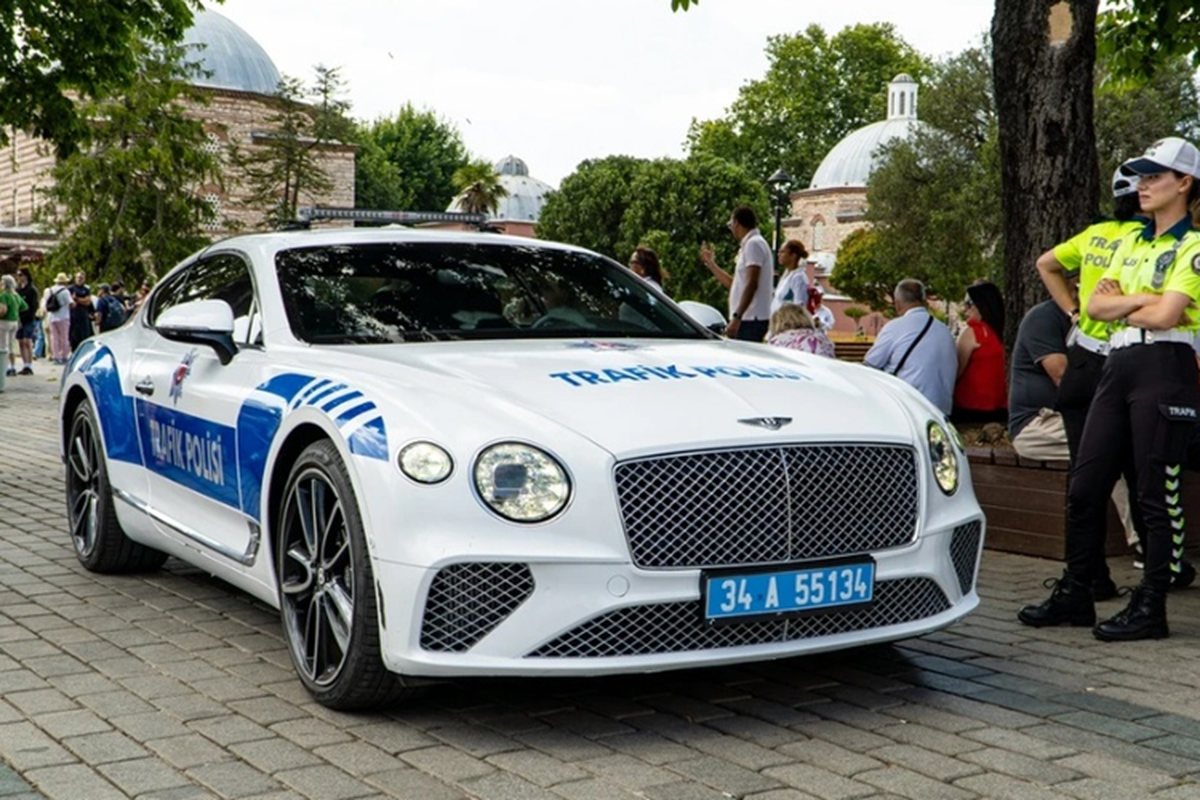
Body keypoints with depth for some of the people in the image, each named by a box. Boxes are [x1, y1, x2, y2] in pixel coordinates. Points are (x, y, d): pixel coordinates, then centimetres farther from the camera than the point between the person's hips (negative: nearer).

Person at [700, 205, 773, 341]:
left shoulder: (754, 243, -9)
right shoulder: (747, 245, 22)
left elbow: (751, 284, -19)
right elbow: (733, 283, 27)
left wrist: (736, 316, -24)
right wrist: (710, 262, 31)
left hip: (751, 320, -10)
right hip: (747, 319, 10)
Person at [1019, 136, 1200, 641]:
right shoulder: (1131, 243, 19)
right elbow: (1096, 305, 9)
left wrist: (1119, 304, 0)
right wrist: (1140, 300, -7)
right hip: (1118, 367, 8)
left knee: (1157, 494, -3)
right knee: (1085, 486, 7)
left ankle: (1150, 608, 4)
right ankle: (1074, 594, 16)